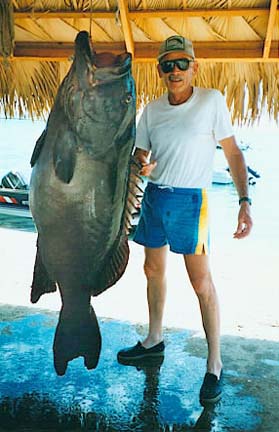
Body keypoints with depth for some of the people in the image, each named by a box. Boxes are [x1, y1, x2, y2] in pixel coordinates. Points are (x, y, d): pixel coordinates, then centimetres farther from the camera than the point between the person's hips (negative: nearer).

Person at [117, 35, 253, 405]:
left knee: (202, 283, -5)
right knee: (153, 270, 15)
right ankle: (154, 340, 34)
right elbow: (141, 151, 13)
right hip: (155, 195, 6)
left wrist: (245, 201, -16)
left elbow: (233, 152, -7)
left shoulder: (212, 100, -7)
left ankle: (215, 365, 9)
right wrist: (142, 164, -13)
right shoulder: (152, 110, 6)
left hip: (190, 200, -5)